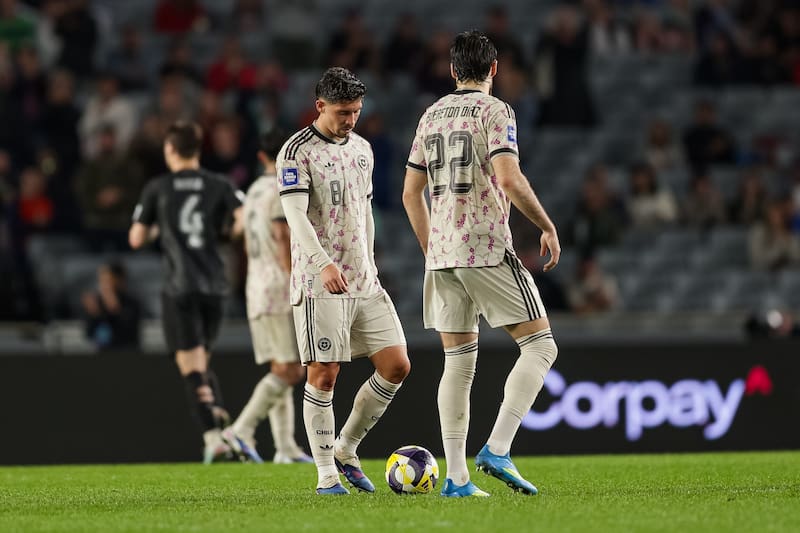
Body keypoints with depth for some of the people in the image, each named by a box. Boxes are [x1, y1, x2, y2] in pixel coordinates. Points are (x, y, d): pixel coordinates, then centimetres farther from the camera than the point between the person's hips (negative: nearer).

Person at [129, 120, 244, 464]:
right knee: (202, 363, 18)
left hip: (180, 287, -3)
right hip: (214, 286, 3)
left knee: (191, 367, -4)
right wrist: (225, 229, 13)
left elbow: (136, 239, 4)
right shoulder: (219, 186, 7)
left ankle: (213, 436, -16)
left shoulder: (157, 189, 3)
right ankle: (220, 419, -3)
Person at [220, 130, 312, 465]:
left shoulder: (253, 192, 17)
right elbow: (283, 242, -16)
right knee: (290, 370, -11)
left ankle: (286, 446, 2)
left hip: (256, 290, 9)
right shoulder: (282, 191, -9)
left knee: (281, 371, 7)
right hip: (280, 290, -9)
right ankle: (242, 429, -19)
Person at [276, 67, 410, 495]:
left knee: (396, 366, 1)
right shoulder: (297, 151, -8)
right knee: (324, 374, -7)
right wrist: (324, 264, -32)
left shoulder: (361, 149, 15)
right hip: (319, 283, -7)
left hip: (364, 282, 7)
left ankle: (345, 451, 16)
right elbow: (296, 215, -19)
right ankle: (326, 475, 1)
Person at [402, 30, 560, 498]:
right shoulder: (494, 110, -5)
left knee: (458, 362, 9)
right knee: (540, 345, 0)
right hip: (488, 248, -7)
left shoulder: (431, 115, 15)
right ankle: (497, 450, -14)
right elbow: (509, 180, -18)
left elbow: (411, 193, 17)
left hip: (441, 253, 7)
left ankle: (456, 477, 4)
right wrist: (548, 227, -7)